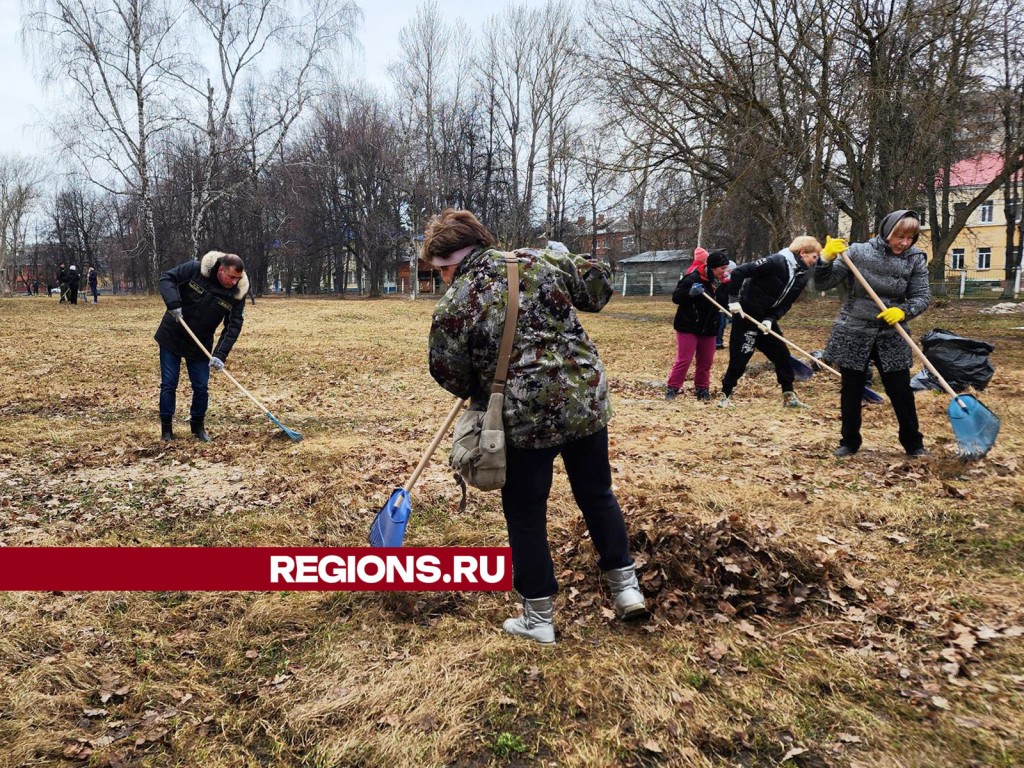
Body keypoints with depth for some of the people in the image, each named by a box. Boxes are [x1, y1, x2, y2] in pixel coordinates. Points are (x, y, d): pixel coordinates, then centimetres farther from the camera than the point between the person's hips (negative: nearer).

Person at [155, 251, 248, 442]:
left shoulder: (237, 293, -14)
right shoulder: (195, 269, -19)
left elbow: (234, 326, -14)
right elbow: (167, 278, -14)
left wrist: (220, 354, -24)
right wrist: (173, 303, -31)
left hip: (200, 345, 2)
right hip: (172, 337, -2)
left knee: (201, 387, 3)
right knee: (168, 384, 2)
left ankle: (198, 425, 24)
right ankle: (166, 428, 14)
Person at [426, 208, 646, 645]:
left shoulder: (452, 305, -6)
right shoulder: (540, 261, 2)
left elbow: (451, 377, 1)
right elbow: (598, 281, 11)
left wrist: (480, 391, 22)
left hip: (525, 419, -4)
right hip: (587, 400, 4)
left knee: (525, 514, 13)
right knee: (597, 494, 22)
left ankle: (539, 617, 22)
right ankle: (626, 587, 29)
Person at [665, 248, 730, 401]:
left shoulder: (717, 281, 7)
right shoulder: (692, 279, -17)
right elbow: (676, 297, -20)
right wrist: (690, 293, -36)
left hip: (708, 328, 7)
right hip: (688, 326, -7)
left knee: (706, 361, 10)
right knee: (684, 359, -7)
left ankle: (702, 389, 22)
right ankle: (672, 388, 1)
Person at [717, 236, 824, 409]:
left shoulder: (803, 275, 1)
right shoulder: (776, 262, -23)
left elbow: (786, 303, 2)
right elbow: (738, 272, -25)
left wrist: (771, 320, -13)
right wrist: (734, 299, -24)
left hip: (767, 318, 8)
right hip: (746, 315, -8)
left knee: (782, 354, 8)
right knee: (740, 357, -3)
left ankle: (789, 396, 19)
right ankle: (726, 394, 13)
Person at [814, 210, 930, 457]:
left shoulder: (915, 259, -2)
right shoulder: (857, 252, -8)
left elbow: (923, 296, -4)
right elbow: (823, 284, -8)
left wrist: (903, 311, -24)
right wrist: (826, 259, -26)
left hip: (890, 337, 2)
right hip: (852, 335, -1)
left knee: (901, 391, 6)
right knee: (851, 391, 8)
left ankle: (913, 443, 23)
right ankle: (849, 442, 23)